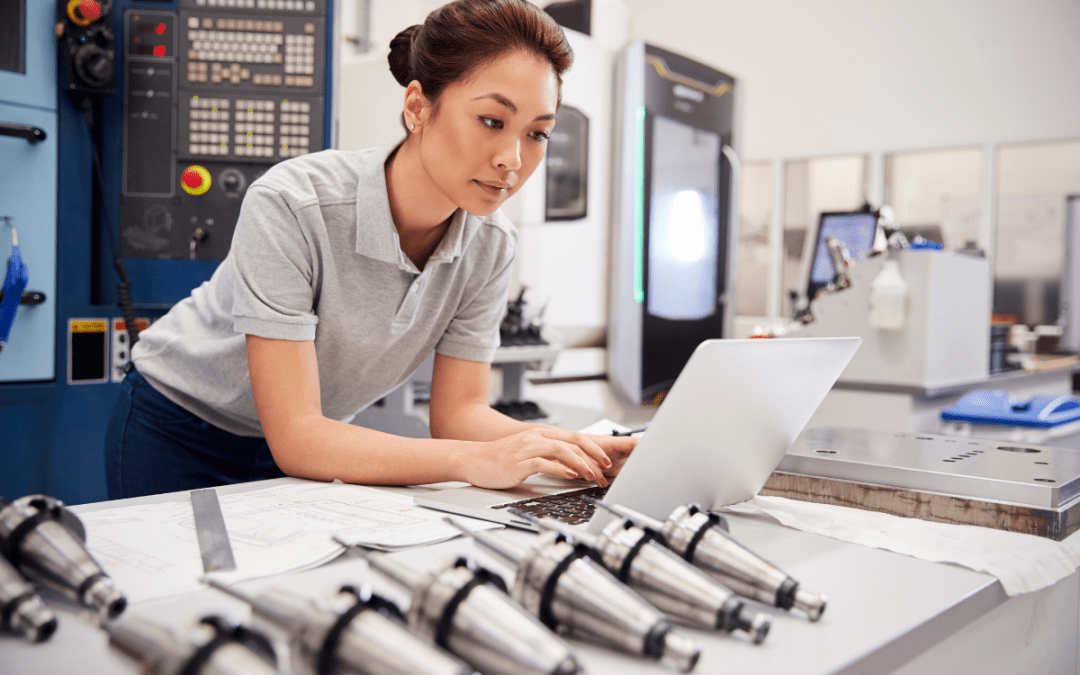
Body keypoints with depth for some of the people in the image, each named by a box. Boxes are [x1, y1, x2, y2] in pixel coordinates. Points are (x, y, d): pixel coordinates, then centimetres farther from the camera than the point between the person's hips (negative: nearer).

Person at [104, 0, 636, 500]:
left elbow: (459, 410, -12)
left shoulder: (490, 245, -15)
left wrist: (578, 451, -31)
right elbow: (295, 437, -33)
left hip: (319, 443, 4)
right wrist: (476, 461, -44)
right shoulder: (289, 207, -32)